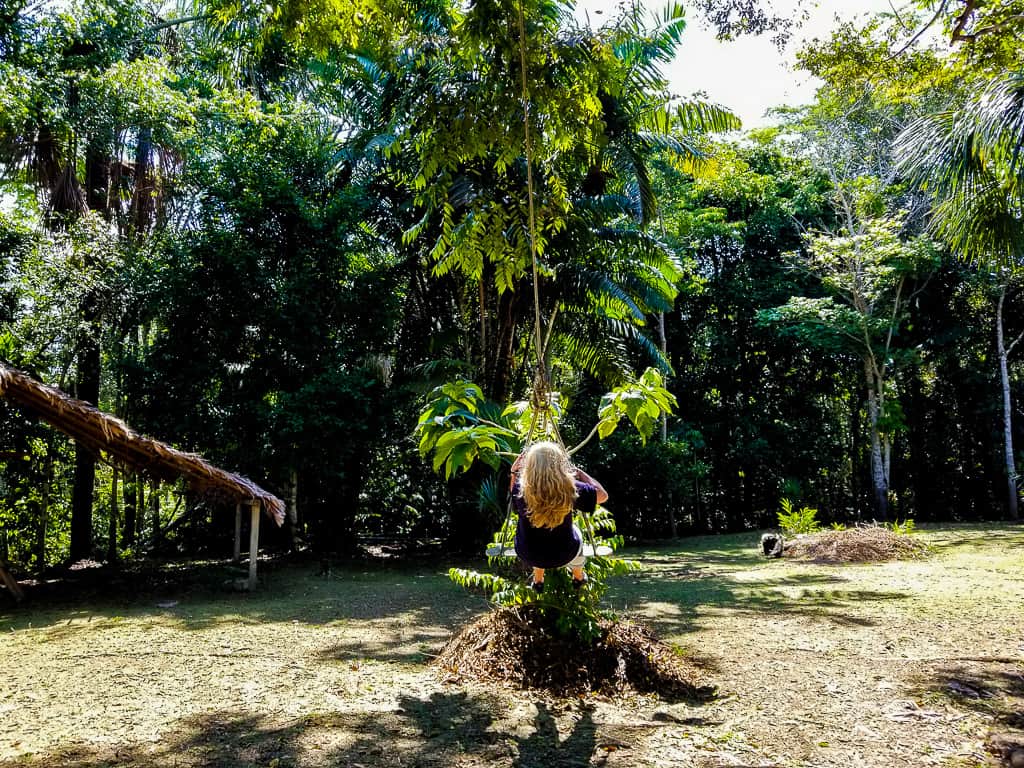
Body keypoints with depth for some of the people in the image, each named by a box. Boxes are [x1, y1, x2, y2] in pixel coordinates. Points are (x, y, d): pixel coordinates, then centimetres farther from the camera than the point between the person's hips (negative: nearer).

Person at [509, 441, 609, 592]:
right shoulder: (570, 489, -27)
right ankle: (578, 577, 54)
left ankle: (538, 580, 47)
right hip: (563, 556, -1)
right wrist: (579, 472, -2)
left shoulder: (521, 489, -23)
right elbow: (603, 495, -8)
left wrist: (514, 471, -1)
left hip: (528, 556, 1)